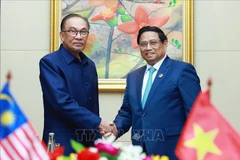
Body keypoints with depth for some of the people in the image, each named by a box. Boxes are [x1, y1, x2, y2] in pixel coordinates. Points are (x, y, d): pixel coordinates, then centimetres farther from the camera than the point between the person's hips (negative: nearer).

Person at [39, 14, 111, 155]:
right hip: (62, 144, -6)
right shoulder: (49, 62, -10)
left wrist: (97, 136, 11)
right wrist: (98, 123, -18)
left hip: (89, 143, 6)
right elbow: (62, 102, -21)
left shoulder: (90, 65, 11)